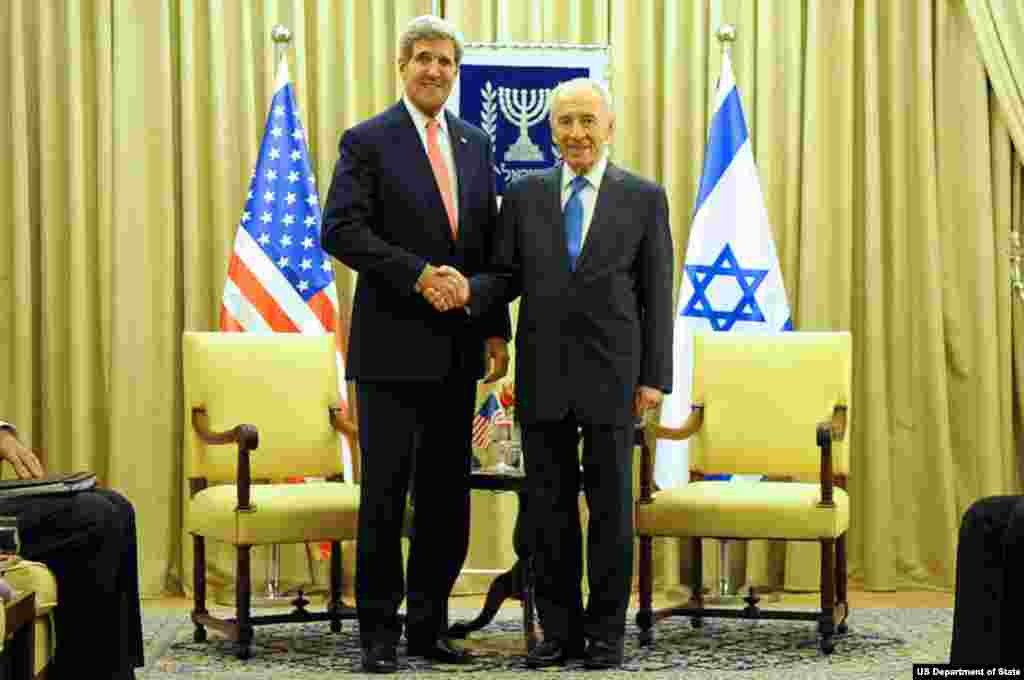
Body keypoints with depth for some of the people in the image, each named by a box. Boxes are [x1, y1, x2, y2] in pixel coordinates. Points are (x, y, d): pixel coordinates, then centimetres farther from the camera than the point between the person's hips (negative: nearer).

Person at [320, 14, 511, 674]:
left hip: (457, 348, 5)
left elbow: (490, 246, 15)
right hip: (393, 347, -5)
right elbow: (340, 230, -13)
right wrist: (420, 275, -19)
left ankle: (430, 624, 17)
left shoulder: (476, 144, 14)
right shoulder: (368, 142, -2)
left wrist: (496, 330, 7)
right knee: (386, 492, -1)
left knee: (448, 493, 8)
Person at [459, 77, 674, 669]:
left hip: (611, 375, -2)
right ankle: (560, 630, 15)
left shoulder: (644, 198, 3)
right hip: (543, 375, 2)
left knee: (610, 505, 3)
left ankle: (606, 632, 12)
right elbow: (507, 277, 8)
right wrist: (470, 293, -14)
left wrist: (655, 377, -4)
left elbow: (656, 294, 1)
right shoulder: (525, 195, 9)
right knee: (549, 507, 6)